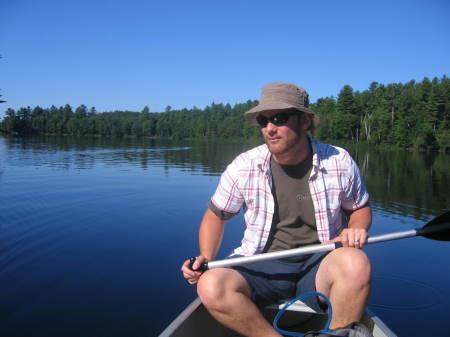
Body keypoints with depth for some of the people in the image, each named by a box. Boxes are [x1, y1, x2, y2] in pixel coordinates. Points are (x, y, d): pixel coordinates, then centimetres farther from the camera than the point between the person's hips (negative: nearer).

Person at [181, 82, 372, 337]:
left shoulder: (339, 162, -2)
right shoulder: (244, 167, -3)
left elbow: (360, 207, 15)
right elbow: (216, 215, 9)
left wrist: (357, 228, -8)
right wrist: (205, 258, -7)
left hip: (319, 267, 0)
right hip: (261, 266, 1)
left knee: (356, 263, -33)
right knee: (211, 287, -28)